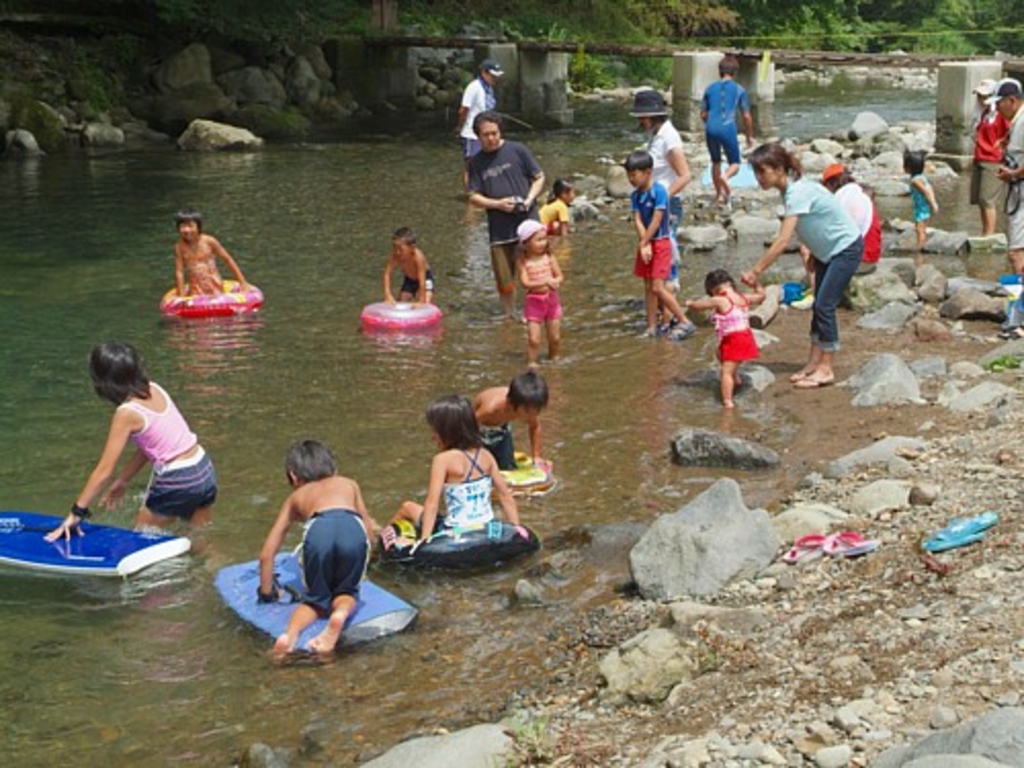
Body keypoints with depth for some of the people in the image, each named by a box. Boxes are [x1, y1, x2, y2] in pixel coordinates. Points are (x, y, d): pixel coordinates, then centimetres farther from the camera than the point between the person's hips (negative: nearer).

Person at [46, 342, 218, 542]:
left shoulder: (127, 414, -16)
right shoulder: (154, 389, 3)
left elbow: (104, 471, -15)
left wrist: (76, 513, -10)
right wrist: (122, 481, 20)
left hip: (176, 483, -7)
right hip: (205, 471, 7)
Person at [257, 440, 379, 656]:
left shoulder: (295, 497, 36)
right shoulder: (349, 484, 40)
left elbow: (267, 553, 33)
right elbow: (369, 528, 40)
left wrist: (267, 591, 45)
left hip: (318, 529, 0)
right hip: (352, 527, 0)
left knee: (315, 600, 18)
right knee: (347, 592, 22)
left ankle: (292, 632, -14)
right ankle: (340, 613, -14)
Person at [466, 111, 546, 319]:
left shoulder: (517, 150, 2)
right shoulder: (476, 162, 7)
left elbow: (539, 178, 7)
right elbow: (473, 197, 5)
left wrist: (529, 199, -10)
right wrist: (498, 204, -12)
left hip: (527, 222, -2)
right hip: (499, 230, 2)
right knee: (504, 282, 7)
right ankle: (510, 316, 24)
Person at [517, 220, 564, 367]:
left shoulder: (549, 257, -1)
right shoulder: (524, 262, -10)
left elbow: (559, 276, 1)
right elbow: (525, 283, -19)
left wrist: (554, 282, -23)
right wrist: (545, 282, -28)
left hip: (551, 299, 3)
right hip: (534, 301, -3)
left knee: (555, 337, 12)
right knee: (533, 339, -8)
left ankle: (553, 358, 33)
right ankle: (531, 362, 7)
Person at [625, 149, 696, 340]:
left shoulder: (659, 191, -17)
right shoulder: (635, 195, 4)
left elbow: (656, 222, -19)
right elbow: (637, 221, -4)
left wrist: (643, 243, -14)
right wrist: (644, 245, -16)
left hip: (660, 243, -7)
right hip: (645, 243, 7)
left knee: (657, 287, -12)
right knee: (648, 287, 10)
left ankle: (685, 322, -5)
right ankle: (652, 327, 16)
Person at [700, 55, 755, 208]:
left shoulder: (711, 88, 12)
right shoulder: (739, 90, 5)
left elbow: (703, 114, 15)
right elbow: (746, 116, 6)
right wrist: (750, 136, 18)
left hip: (711, 129, 3)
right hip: (728, 129, -3)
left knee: (716, 162, 21)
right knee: (735, 163, 8)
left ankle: (719, 195, 26)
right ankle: (725, 176, -27)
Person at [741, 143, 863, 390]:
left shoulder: (798, 192, -30)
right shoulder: (790, 189, -4)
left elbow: (782, 242, -35)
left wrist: (755, 271, -33)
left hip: (847, 248, -9)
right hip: (826, 251, 9)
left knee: (825, 305, -9)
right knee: (819, 305, 10)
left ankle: (825, 369, -2)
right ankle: (814, 362, 17)